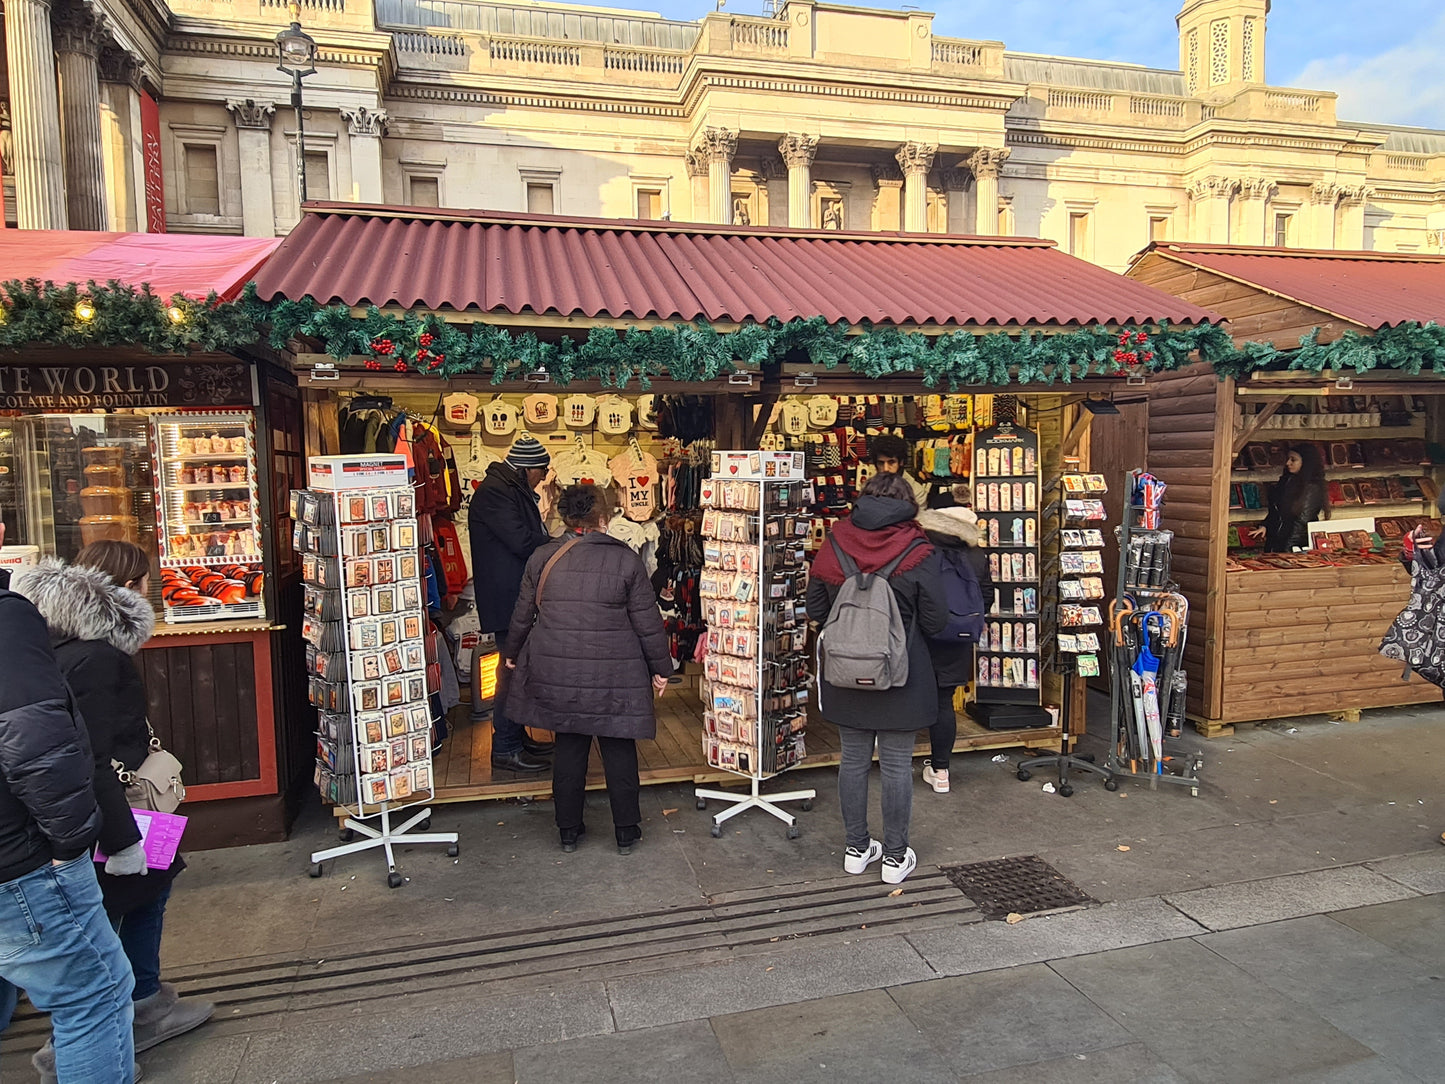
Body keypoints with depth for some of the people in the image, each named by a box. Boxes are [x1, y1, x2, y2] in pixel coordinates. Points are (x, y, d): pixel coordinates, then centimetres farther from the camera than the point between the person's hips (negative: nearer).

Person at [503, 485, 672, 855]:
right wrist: (660, 668, 7)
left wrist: (513, 652, 26)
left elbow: (523, 615, 9)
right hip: (614, 675, -2)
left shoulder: (542, 558, 0)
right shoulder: (627, 560, -8)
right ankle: (626, 831, 20)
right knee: (619, 747, 10)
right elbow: (648, 622, -4)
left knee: (569, 745, 15)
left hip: (556, 672, 3)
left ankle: (568, 829, 25)